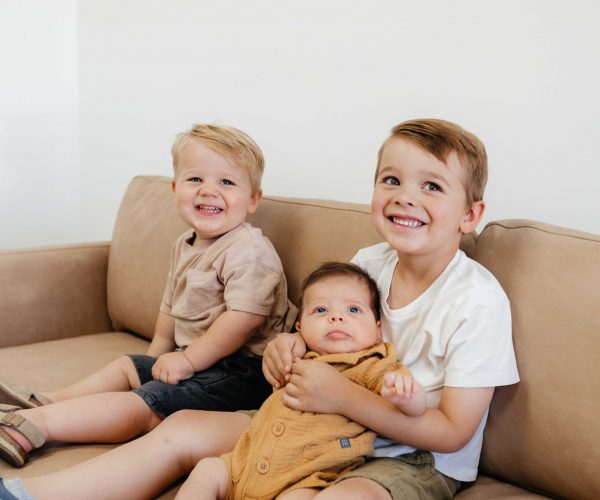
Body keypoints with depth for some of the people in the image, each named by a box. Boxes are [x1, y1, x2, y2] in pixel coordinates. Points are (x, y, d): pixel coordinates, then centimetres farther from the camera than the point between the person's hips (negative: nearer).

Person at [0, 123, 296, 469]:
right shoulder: (185, 246, 11)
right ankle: (48, 402, 19)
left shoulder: (248, 251, -20)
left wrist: (188, 359, -22)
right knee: (126, 366, 19)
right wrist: (159, 353, 19)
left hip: (240, 372, -10)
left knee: (141, 406, -19)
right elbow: (172, 304, 23)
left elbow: (244, 318, -29)